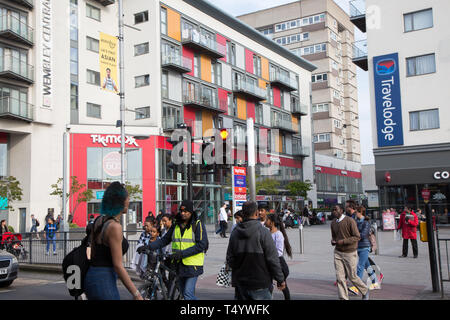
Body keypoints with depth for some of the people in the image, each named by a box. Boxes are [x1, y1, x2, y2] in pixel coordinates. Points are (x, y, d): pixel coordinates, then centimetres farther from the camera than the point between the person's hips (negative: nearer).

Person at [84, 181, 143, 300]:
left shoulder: (98, 221, 9)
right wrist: (136, 294, -15)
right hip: (104, 281, -9)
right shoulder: (114, 226, -17)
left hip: (92, 276, 9)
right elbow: (118, 265, -18)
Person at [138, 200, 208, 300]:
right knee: (186, 294, 13)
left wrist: (182, 253, -21)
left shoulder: (198, 225, -8)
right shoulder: (176, 225, 11)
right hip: (179, 264, 6)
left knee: (188, 294, -14)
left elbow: (201, 245, -16)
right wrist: (149, 247, -3)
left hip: (192, 265, -6)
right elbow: (164, 240, 12)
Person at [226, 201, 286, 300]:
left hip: (240, 283, 5)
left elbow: (230, 260, 6)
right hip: (259, 283, -5)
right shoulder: (263, 232, -13)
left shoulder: (235, 233, 2)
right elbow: (272, 259, -12)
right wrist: (280, 280, -4)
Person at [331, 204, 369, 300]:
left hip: (350, 253, -5)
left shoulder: (350, 221, -14)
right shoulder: (333, 223, 5)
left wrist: (343, 241, -24)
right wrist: (333, 241, -4)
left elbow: (357, 237, -15)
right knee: (340, 277, -3)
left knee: (352, 277, 6)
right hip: (338, 253, 5)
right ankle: (343, 298, 5)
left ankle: (365, 291, 31)